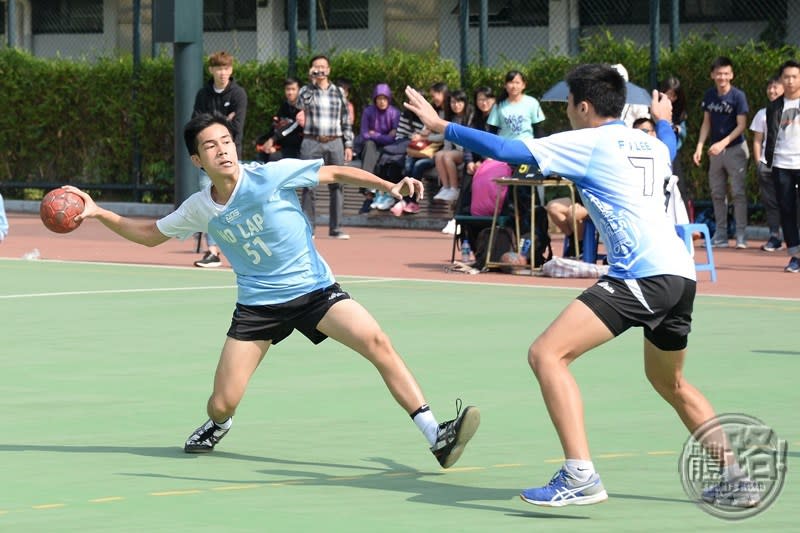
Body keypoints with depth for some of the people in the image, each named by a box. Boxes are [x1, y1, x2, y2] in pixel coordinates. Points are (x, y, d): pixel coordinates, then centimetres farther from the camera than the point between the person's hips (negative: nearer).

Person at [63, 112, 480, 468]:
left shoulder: (272, 175, -13)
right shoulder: (199, 209, -2)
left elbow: (337, 173, -4)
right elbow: (150, 235, 14)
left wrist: (389, 186, -15)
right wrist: (98, 213, 4)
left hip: (315, 290, -2)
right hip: (258, 304, 3)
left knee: (377, 343, -26)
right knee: (222, 403, -3)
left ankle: (437, 437, -26)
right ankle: (218, 425, 39)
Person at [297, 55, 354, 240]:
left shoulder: (338, 92, 12)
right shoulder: (306, 91, 8)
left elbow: (346, 120, 12)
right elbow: (302, 103, -16)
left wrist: (348, 145, 5)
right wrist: (313, 82, -13)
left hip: (335, 143, 1)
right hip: (312, 143, -1)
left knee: (337, 185, -2)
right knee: (309, 186, -4)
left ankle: (335, 228, 2)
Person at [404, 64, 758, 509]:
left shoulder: (586, 143, 0)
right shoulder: (651, 145, 20)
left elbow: (506, 150, -2)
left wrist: (442, 126, 9)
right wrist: (663, 120, 66)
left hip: (640, 273, -9)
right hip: (681, 274, 9)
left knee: (547, 354, -11)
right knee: (669, 381, 30)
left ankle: (580, 476, -22)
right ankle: (737, 477, 32)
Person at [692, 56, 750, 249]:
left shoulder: (738, 96, -11)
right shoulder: (709, 95, 6)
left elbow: (741, 125, -12)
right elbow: (707, 123, 12)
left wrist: (723, 143, -22)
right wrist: (700, 146, 2)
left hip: (735, 148, -6)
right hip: (715, 150, 6)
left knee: (738, 192, -7)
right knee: (717, 194, 8)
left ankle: (740, 234, -5)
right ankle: (720, 235, 14)